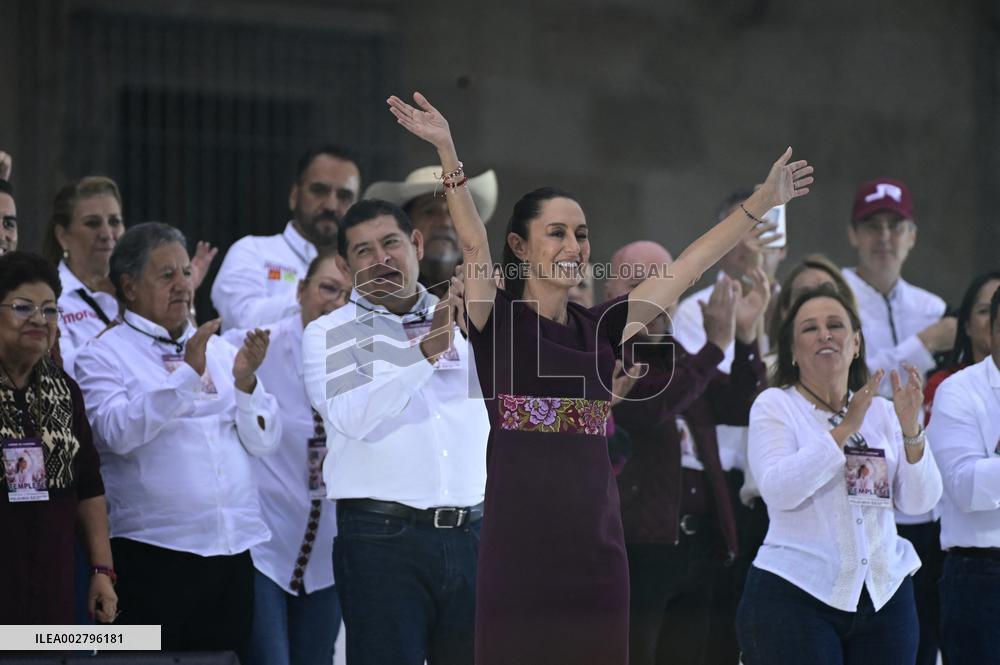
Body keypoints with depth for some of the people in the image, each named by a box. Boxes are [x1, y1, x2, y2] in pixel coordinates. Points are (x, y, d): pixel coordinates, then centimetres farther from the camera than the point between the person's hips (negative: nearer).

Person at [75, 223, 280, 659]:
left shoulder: (220, 351, 15)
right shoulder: (104, 357, 0)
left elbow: (264, 442, 10)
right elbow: (118, 433, -18)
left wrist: (245, 381, -7)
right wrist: (187, 373, -22)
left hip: (232, 550, 5)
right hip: (154, 555, -5)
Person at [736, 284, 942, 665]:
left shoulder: (881, 411, 13)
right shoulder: (774, 405, 2)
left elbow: (919, 501, 4)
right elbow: (778, 489, -15)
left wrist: (911, 429, -10)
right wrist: (844, 429, -19)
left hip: (884, 597, 4)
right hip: (796, 592, -4)